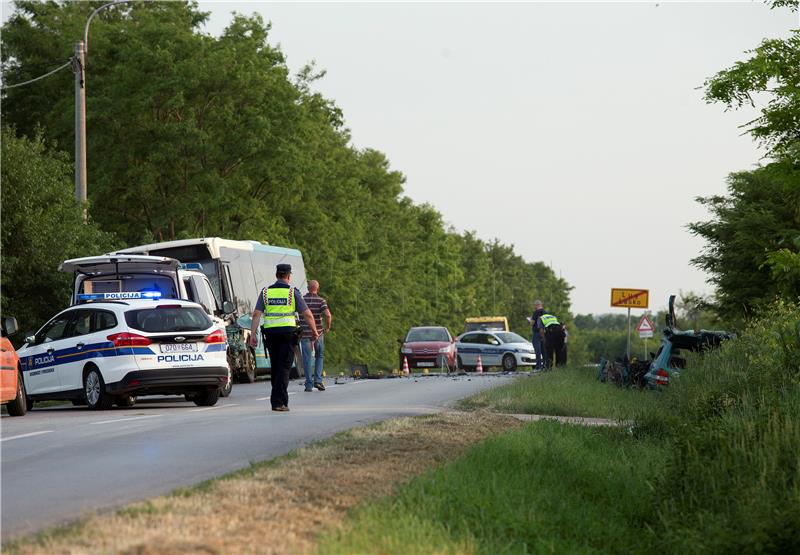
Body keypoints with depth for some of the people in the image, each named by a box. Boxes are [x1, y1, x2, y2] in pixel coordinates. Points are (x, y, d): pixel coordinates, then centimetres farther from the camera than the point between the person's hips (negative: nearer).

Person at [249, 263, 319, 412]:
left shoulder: (265, 291, 8)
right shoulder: (292, 292, -1)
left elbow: (256, 314, 1)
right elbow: (307, 314, 0)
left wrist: (253, 334, 1)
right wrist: (314, 331, 13)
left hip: (270, 333, 3)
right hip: (288, 332, -3)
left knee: (275, 367, 16)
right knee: (284, 368, -4)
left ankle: (279, 399, 23)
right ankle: (278, 401, -14)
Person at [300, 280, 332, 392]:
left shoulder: (301, 300, 1)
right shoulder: (321, 300, -4)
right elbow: (328, 315, -17)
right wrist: (328, 327, 0)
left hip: (305, 333, 0)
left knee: (307, 359, 4)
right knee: (319, 356, 17)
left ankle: (309, 384, 1)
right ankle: (317, 380, 5)